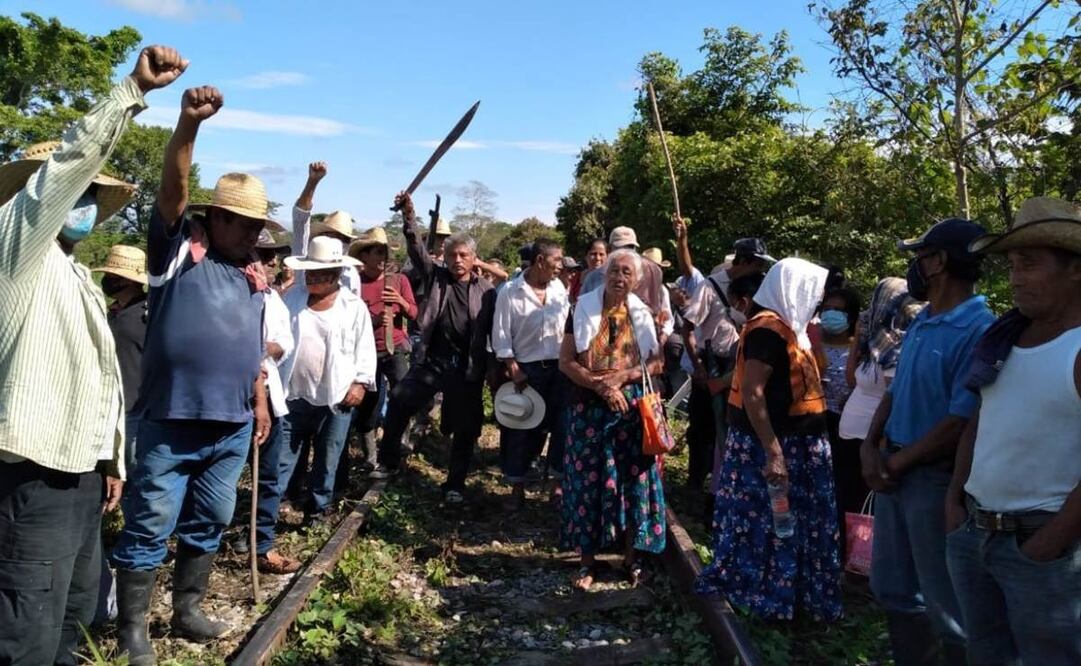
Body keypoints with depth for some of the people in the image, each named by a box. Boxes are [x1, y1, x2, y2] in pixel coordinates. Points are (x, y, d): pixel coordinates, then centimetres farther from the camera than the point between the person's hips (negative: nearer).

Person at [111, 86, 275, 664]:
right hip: (171, 421, -6)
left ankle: (187, 611, 33)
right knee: (149, 527, 4)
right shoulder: (179, 249, -4)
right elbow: (172, 189, -21)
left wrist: (260, 401, 19)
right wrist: (188, 124, -34)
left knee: (208, 523, 16)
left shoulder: (254, 274, 11)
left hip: (232, 426, 6)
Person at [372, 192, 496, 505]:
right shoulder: (436, 277, 6)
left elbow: (494, 330, 1)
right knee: (398, 401, -8)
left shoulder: (486, 289, 1)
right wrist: (409, 218, -22)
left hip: (468, 368, -1)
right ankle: (389, 462, 11)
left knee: (465, 429, 5)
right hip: (431, 360, 1)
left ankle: (455, 485, 20)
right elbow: (417, 250, -7)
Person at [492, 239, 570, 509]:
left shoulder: (559, 288, 4)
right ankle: (517, 486, 18)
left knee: (562, 425, 8)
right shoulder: (510, 292, -8)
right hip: (527, 369, -3)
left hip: (560, 367, 4)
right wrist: (513, 370, -11)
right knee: (522, 428, 6)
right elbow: (501, 335, -7)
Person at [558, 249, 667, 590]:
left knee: (633, 479, 5)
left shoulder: (643, 315, 6)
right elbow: (566, 361, -5)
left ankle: (631, 556, 19)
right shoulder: (583, 309, -1)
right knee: (588, 481, 2)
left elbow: (657, 363, 5)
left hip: (633, 407, 2)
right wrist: (600, 385, -17)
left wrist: (623, 376, -12)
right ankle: (588, 560, 12)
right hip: (590, 407, -2)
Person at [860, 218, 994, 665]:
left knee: (947, 603, 6)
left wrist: (896, 462, -15)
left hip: (936, 479, -9)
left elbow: (961, 423, -23)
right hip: (894, 471, 9)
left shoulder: (977, 331, -20)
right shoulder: (921, 322, 8)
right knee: (892, 588, 20)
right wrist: (871, 447, -3)